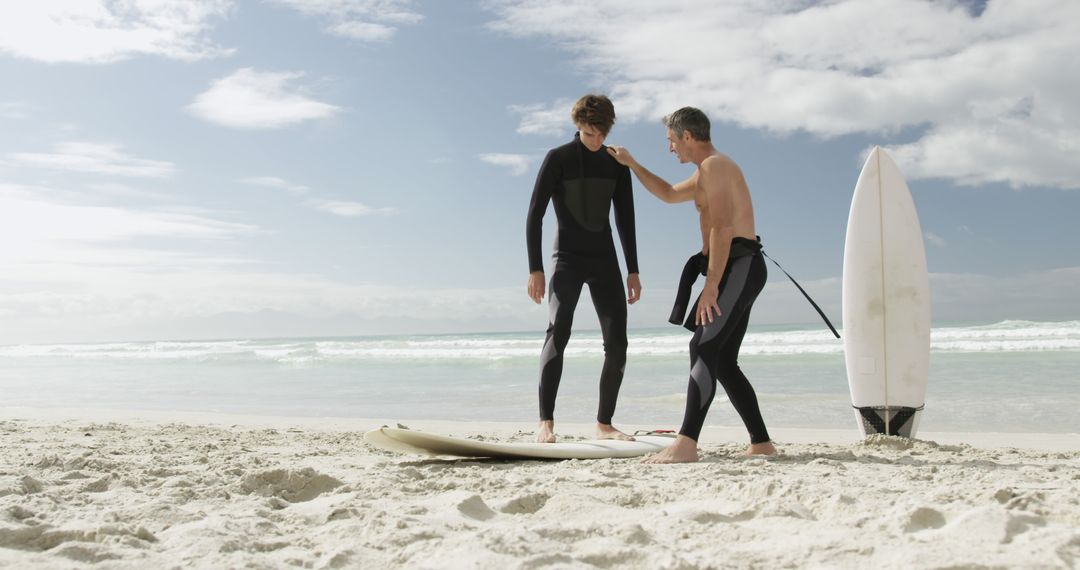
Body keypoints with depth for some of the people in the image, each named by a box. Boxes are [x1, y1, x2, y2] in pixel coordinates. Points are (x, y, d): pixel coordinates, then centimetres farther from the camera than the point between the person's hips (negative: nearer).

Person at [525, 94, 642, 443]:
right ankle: (546, 424, -22)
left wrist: (633, 270, 10)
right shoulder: (557, 159, -3)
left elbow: (625, 219, 14)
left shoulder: (616, 163, 9)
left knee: (617, 343, -1)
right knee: (558, 333, -21)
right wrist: (535, 269, -13)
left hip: (606, 261, 5)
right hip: (568, 259, -4)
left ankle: (604, 423, 9)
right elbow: (534, 217, -6)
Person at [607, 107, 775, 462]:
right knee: (723, 362, 9)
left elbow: (722, 227, -19)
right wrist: (631, 164, 37)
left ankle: (685, 445, -28)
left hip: (738, 267, -11)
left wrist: (711, 284, -24)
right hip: (737, 270, 11)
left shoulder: (714, 165, -7)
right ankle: (761, 443, 13)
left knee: (704, 348, -20)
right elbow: (669, 194, 41)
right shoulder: (707, 172, 26)